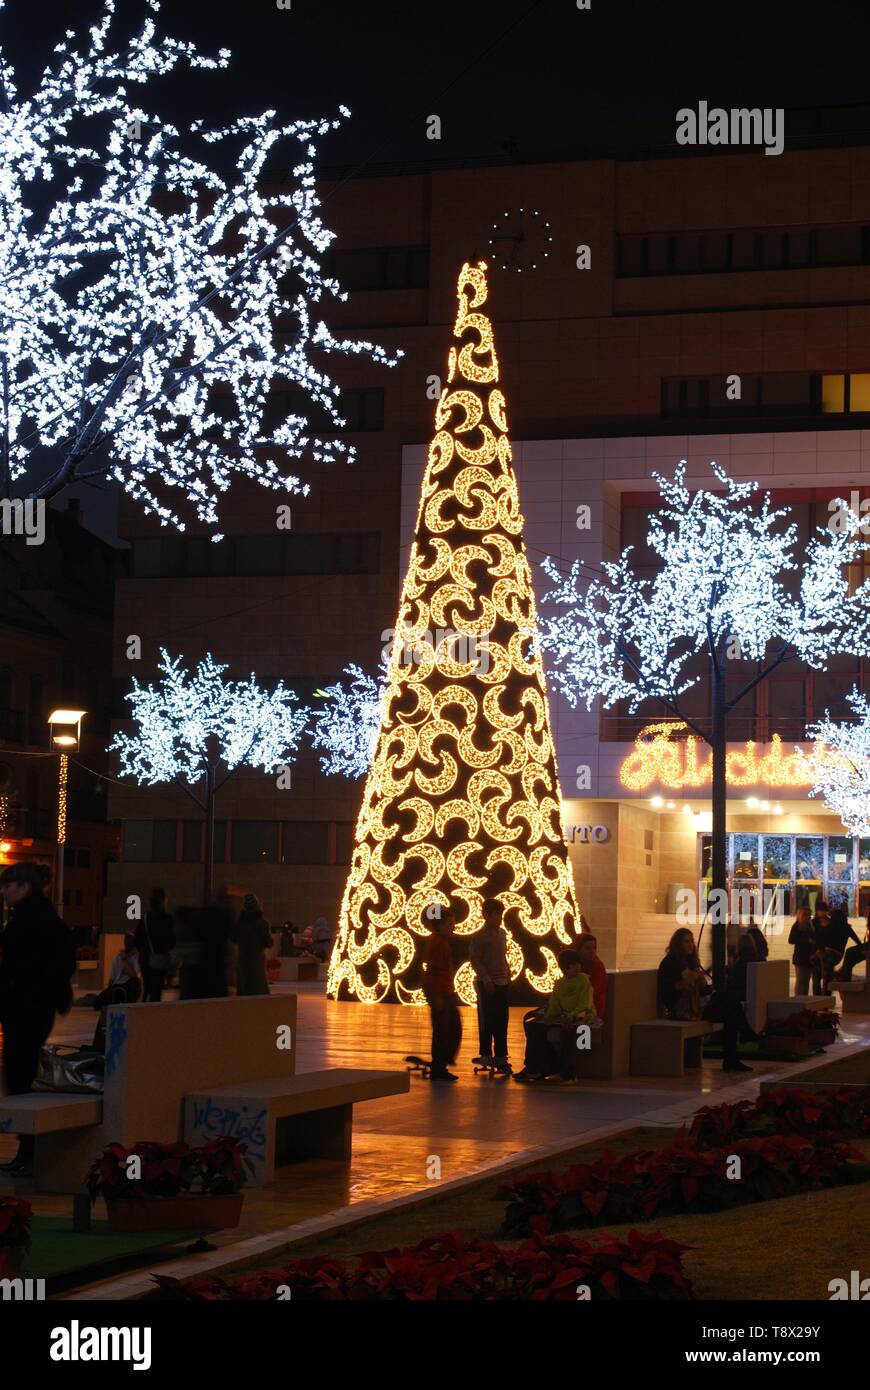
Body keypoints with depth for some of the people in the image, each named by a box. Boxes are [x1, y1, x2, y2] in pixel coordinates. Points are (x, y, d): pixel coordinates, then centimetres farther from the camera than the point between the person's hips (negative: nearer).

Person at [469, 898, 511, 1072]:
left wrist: (508, 975, 13)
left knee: (502, 1020, 7)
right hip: (486, 984, -7)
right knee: (486, 1020, 0)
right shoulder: (480, 937, -11)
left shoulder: (502, 933, 11)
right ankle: (486, 1054, 9)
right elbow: (475, 960, -13)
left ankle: (500, 1056, 12)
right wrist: (486, 980, -18)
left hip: (502, 982, 7)